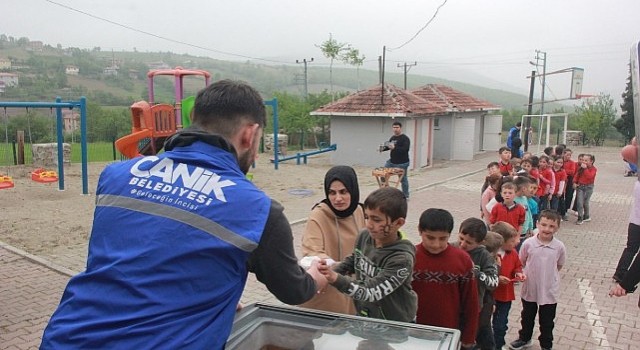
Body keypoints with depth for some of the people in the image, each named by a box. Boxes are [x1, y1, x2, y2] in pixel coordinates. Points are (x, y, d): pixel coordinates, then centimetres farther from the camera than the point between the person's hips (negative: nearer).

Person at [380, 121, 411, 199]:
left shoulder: (405, 138, -13)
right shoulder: (392, 138, 10)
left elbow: (405, 149, -27)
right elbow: (388, 146, 23)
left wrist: (394, 148, -38)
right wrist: (383, 148, 1)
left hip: (402, 164, -7)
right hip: (391, 161, 7)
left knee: (403, 179, 3)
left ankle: (406, 196, 16)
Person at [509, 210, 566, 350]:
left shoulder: (559, 247, -13)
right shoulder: (528, 243, -14)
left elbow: (559, 265, 3)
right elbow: (521, 263, 1)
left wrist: (547, 274, -1)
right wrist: (522, 274, -8)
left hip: (550, 291, 0)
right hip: (529, 289, 1)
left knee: (547, 321, 16)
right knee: (527, 317, 22)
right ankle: (524, 338, 45)